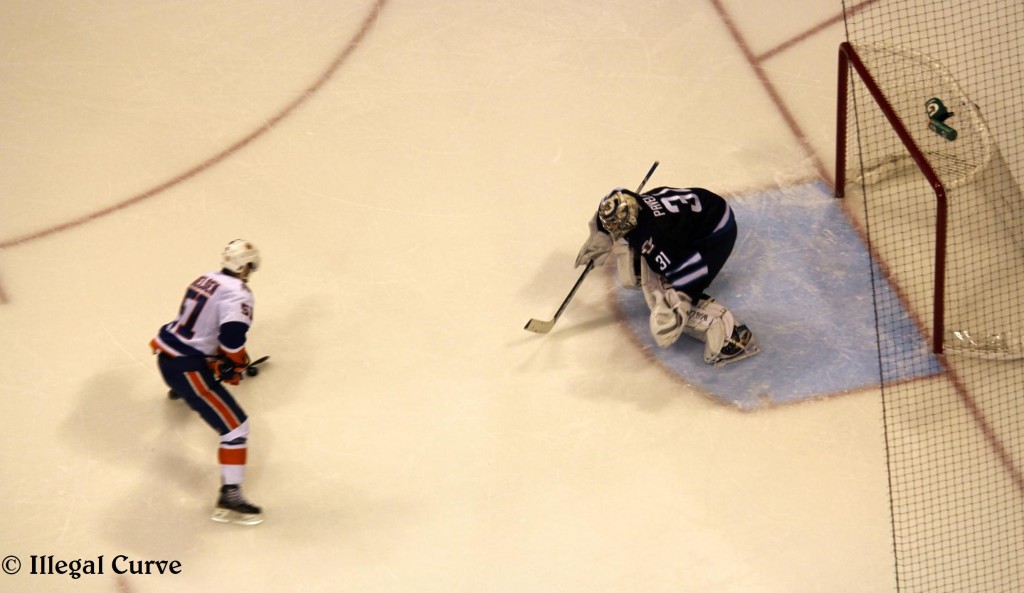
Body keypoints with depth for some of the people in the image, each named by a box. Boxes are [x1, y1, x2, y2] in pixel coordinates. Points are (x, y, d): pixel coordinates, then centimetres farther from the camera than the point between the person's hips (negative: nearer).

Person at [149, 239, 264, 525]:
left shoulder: (206, 278, 9)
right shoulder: (238, 294, -16)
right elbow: (232, 338, -26)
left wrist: (228, 357, 27)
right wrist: (236, 365, -6)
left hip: (165, 352, 9)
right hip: (186, 369, -9)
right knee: (235, 427, -8)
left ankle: (180, 390, 77)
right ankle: (229, 497, -13)